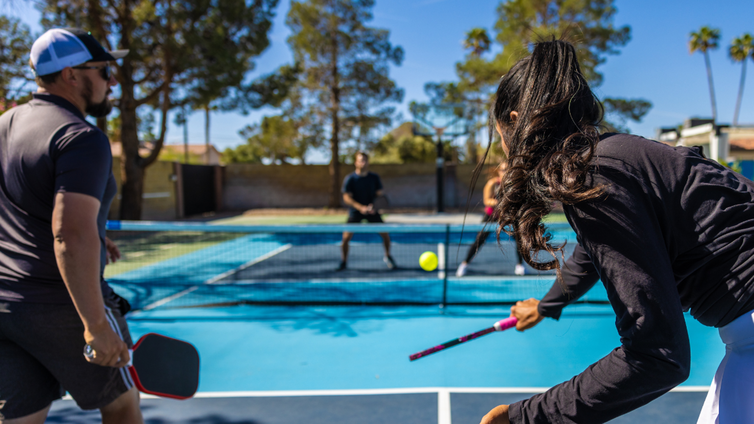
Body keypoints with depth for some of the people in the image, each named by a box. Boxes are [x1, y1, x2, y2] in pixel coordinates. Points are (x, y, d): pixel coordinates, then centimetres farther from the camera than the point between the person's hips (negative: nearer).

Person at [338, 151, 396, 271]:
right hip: (355, 211, -2)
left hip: (372, 210, 2)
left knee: (385, 234, -4)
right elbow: (346, 198, -14)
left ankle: (387, 256, 22)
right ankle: (343, 261, 11)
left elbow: (380, 193, 0)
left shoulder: (374, 177, -2)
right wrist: (360, 207, -28)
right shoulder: (350, 179, -10)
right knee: (346, 237, -12)